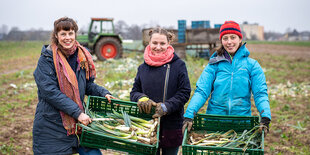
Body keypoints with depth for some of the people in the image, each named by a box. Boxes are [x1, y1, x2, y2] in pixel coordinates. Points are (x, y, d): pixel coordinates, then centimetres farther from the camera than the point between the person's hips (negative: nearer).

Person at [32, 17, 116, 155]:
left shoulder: (81, 56, 6)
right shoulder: (47, 59, -10)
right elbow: (50, 91, -18)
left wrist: (104, 93, -3)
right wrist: (77, 112, -22)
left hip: (78, 122, 5)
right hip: (51, 126, -4)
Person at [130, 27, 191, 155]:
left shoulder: (178, 65, -2)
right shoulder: (143, 67, 7)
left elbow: (185, 93, -6)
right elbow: (134, 92, 10)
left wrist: (166, 106, -20)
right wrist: (141, 98, -14)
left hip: (172, 126, -2)